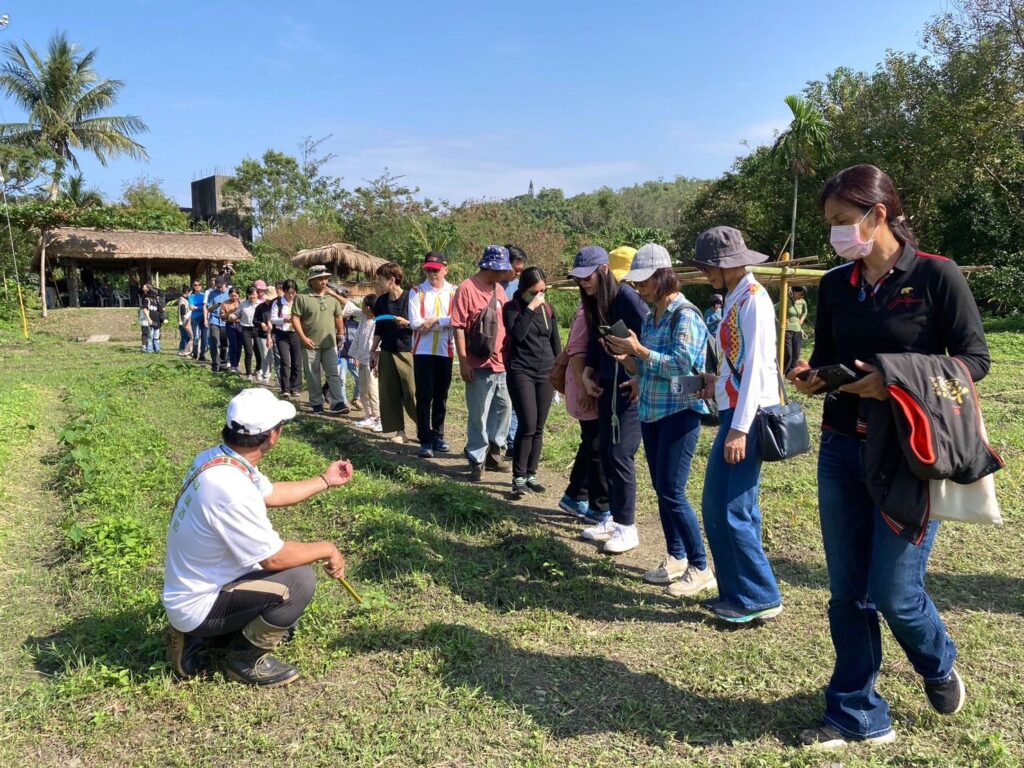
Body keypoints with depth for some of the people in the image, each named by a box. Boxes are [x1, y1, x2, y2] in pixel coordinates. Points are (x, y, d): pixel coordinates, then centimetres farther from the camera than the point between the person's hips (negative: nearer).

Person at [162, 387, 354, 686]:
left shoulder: (215, 458, -4)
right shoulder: (231, 488, -33)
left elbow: (270, 493, 14)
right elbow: (273, 558, -25)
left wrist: (326, 480, 21)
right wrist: (326, 549, -10)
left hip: (190, 588, 9)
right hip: (198, 605, -9)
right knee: (299, 579, -20)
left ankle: (197, 637, 17)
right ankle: (247, 659, 1)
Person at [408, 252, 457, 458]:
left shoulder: (454, 292, 2)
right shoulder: (416, 292, 0)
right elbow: (415, 323, -11)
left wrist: (434, 320, -15)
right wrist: (445, 322, -9)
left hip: (446, 351, 2)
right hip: (423, 351, -2)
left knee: (441, 396, 11)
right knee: (424, 396, -1)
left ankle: (438, 436, 23)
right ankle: (425, 440, 3)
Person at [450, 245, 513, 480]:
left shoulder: (499, 289, 13)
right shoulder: (467, 288, -10)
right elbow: (458, 327, -13)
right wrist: (463, 361, -16)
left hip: (502, 364, 8)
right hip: (479, 365, -7)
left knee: (503, 408, 14)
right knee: (479, 415, -2)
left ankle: (493, 454, 28)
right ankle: (477, 461, 9)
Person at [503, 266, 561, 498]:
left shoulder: (548, 309, 11)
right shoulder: (512, 308, -1)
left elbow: (555, 342, 17)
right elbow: (517, 334, -19)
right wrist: (530, 308, -19)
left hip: (546, 374, 5)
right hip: (521, 372, -4)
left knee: (539, 427, 5)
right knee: (528, 424, -13)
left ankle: (531, 474, 15)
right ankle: (518, 477, -4)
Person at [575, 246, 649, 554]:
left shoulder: (626, 297, -16)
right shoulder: (593, 302, 9)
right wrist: (587, 374, 9)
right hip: (607, 385, 8)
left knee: (620, 454, -6)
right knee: (606, 453, 11)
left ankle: (627, 527, 5)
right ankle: (614, 517, 24)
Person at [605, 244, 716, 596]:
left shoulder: (685, 315, -12)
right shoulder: (651, 316, 11)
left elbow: (682, 363, -23)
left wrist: (638, 350, -20)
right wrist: (626, 358, -3)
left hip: (680, 412, -8)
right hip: (651, 411, 8)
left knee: (673, 493, -7)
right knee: (661, 489, 12)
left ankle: (701, 569, 6)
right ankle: (676, 558, 25)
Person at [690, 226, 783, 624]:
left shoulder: (753, 299, -13)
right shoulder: (734, 298, 15)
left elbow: (756, 367, -19)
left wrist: (740, 429, -22)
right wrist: (716, 383, 10)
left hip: (749, 416, -10)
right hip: (733, 412, 10)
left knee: (735, 510, -4)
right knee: (715, 507, 14)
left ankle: (761, 598, 10)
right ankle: (734, 592, 25)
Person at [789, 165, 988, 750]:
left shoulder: (936, 275, -7)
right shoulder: (835, 286, 8)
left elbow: (976, 359, -8)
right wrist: (812, 378, -8)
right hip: (842, 450, 5)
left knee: (894, 591, -2)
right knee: (848, 591, 7)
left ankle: (940, 668, 33)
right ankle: (859, 718, 23)